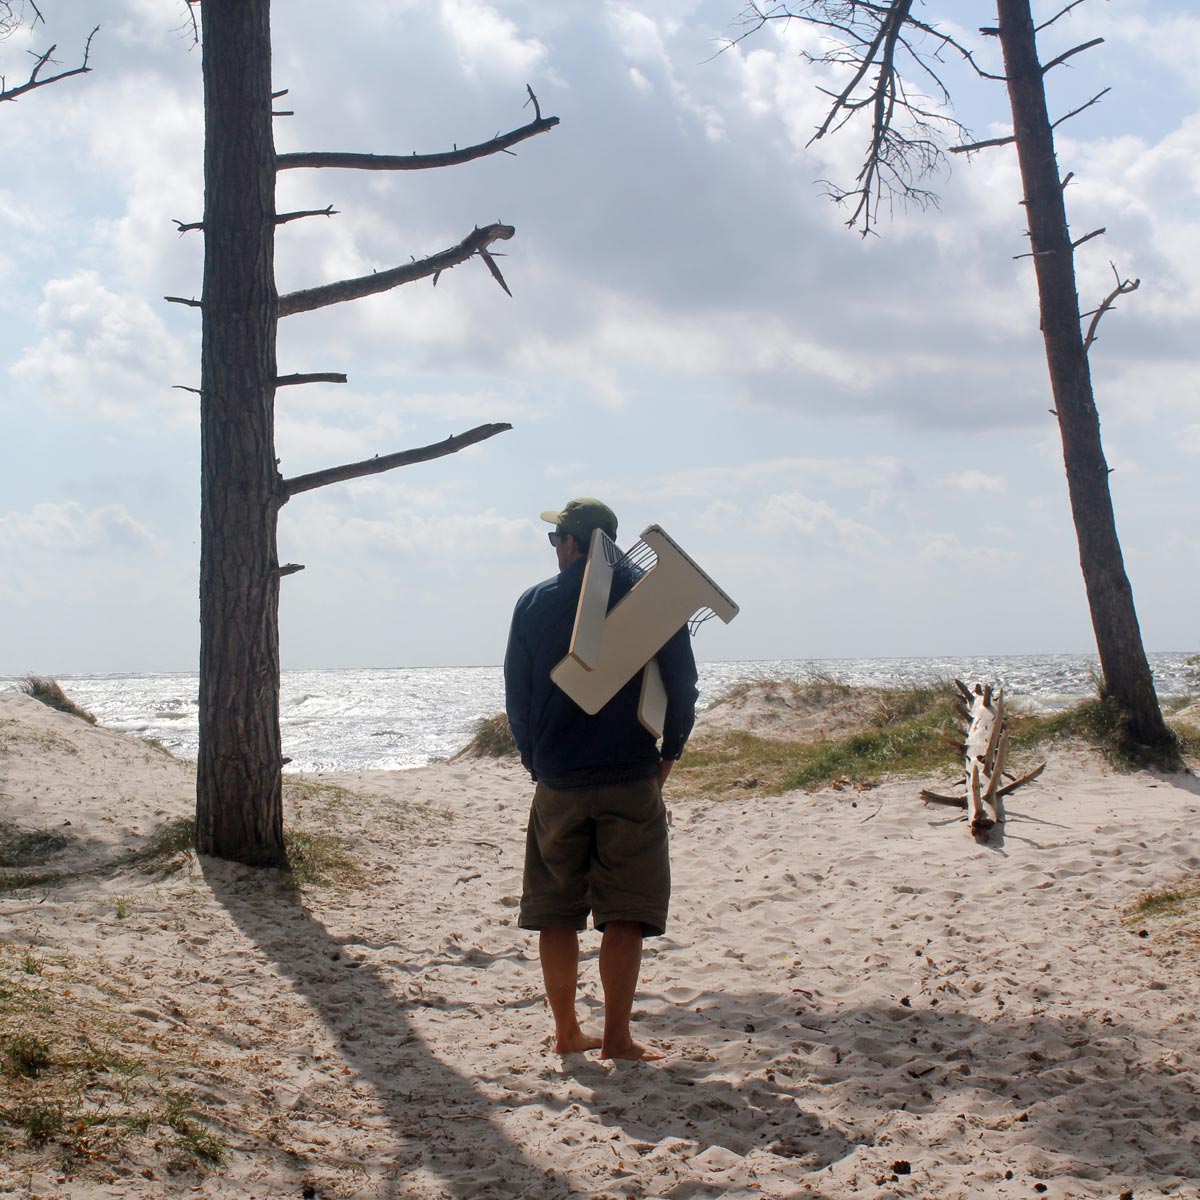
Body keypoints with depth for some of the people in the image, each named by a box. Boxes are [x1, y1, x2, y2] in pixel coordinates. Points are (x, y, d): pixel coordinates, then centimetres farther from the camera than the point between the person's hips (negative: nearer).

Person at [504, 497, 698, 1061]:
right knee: (624, 914, 3)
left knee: (556, 913, 11)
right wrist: (668, 753, 11)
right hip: (631, 779, -2)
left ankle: (567, 1032, 17)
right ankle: (616, 1037, 3)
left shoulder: (534, 603, 3)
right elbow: (682, 686, -2)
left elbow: (515, 693, 7)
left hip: (557, 781, 2)